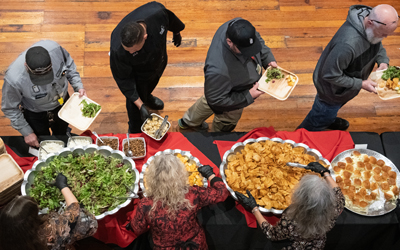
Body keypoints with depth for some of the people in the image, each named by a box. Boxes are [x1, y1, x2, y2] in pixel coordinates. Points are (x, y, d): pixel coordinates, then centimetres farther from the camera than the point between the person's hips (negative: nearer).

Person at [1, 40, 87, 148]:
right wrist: (27, 132, -15)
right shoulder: (13, 79, -43)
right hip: (36, 114, -3)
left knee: (61, 135, 32)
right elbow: (10, 109, -22)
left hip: (62, 102, 4)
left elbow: (68, 64, -11)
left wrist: (78, 86, -18)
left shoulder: (54, 48, -37)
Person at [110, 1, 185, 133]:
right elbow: (123, 79, -29)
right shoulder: (118, 52, -47)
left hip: (159, 61, 4)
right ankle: (135, 132, 48)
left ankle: (147, 97, 73)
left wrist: (177, 32, 7)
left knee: (152, 83, 37)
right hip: (138, 75, -4)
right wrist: (140, 105, -30)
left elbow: (171, 19, -15)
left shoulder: (157, 13, -43)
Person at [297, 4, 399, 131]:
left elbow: (378, 45, 5)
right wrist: (361, 84, -29)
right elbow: (330, 75, -35)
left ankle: (328, 120, 70)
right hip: (331, 89, -7)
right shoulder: (347, 44, -48)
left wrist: (383, 61, -15)